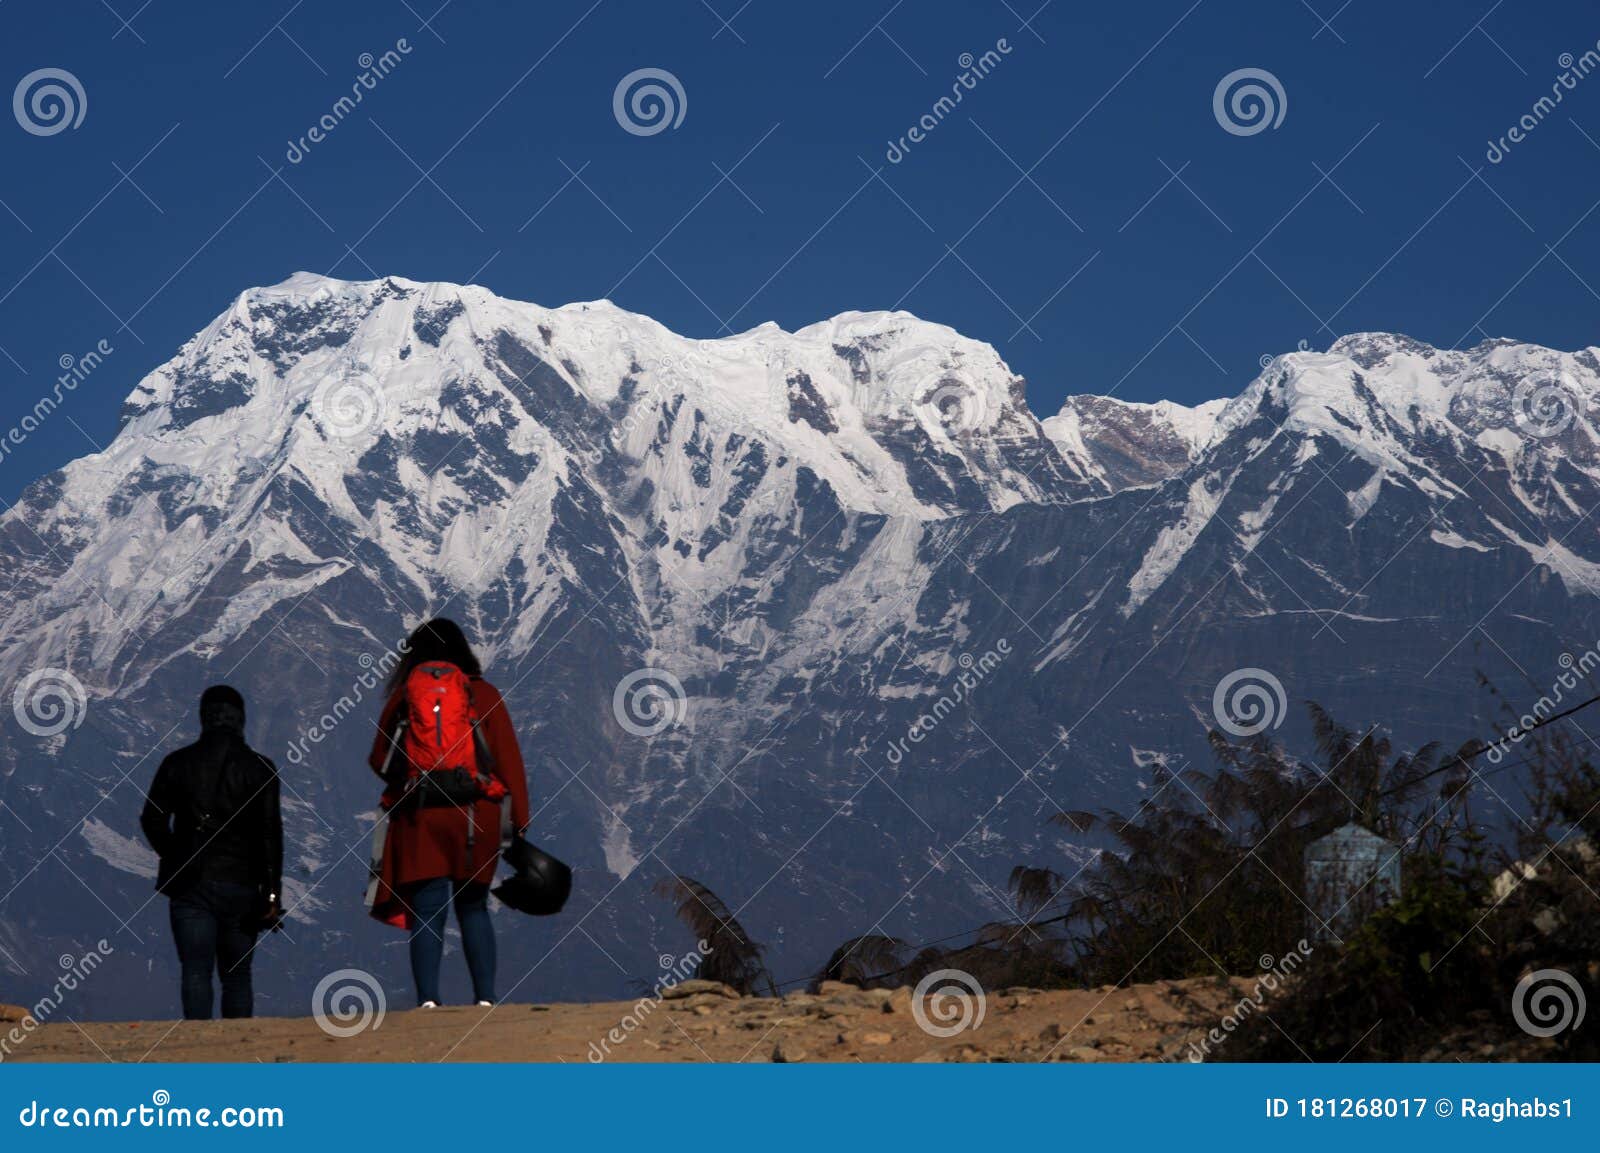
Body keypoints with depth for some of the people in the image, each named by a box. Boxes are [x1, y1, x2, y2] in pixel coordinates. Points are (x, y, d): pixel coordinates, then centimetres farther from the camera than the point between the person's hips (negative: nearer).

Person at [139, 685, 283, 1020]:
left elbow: (152, 820, 4)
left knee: (195, 972, -5)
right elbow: (270, 833, -4)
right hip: (240, 886, 0)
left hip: (190, 885, 0)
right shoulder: (259, 768, -1)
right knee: (237, 976, 8)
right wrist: (271, 893, -3)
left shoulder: (178, 763, 3)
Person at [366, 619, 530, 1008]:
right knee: (474, 909, 11)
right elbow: (508, 758, 1)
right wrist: (519, 821, 2)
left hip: (418, 819, 0)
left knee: (426, 914, 0)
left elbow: (379, 761, 10)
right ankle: (485, 998, 4)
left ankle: (427, 999, -13)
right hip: (475, 820, 1)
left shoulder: (402, 698, 6)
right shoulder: (483, 694, 5)